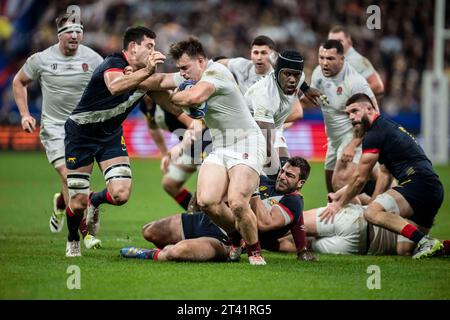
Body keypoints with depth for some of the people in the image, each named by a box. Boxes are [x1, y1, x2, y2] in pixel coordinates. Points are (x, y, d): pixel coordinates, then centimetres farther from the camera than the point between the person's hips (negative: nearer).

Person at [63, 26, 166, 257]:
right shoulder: (114, 63, -25)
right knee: (77, 204, -4)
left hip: (110, 135, 6)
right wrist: (147, 71, -61)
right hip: (81, 132, -6)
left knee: (121, 195, -15)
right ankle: (72, 240, 28)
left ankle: (95, 200, 20)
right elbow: (115, 86, -49)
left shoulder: (145, 74, -2)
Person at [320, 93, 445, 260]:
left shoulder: (374, 134, -4)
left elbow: (360, 178, -1)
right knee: (405, 247, 10)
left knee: (372, 213, -25)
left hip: (419, 182, -10)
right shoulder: (388, 126, 26)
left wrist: (339, 203, 13)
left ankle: (425, 242, -32)